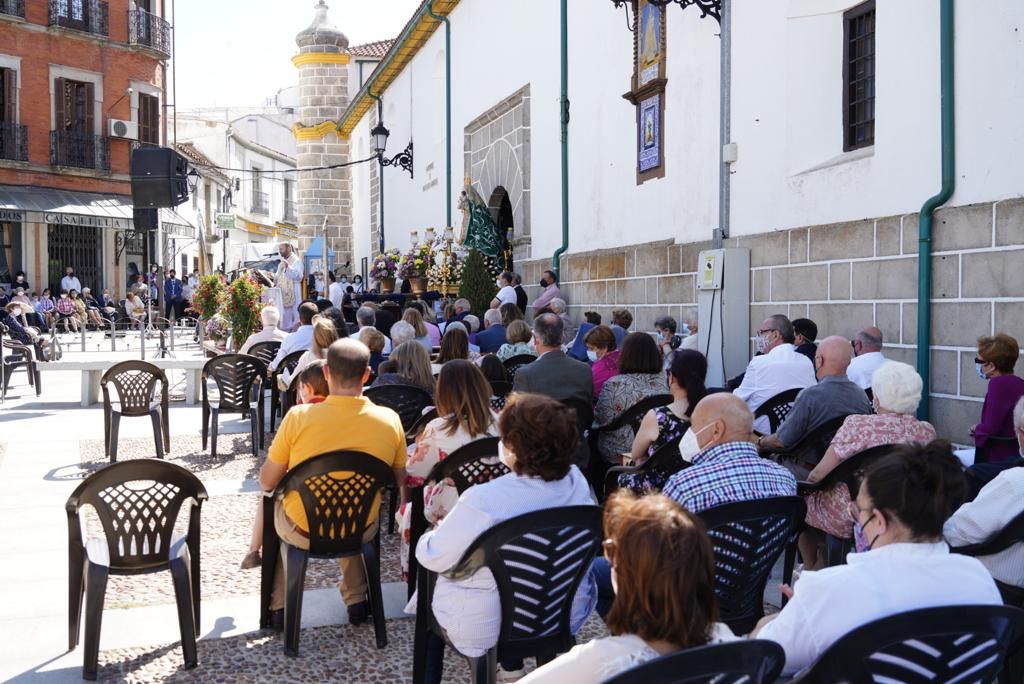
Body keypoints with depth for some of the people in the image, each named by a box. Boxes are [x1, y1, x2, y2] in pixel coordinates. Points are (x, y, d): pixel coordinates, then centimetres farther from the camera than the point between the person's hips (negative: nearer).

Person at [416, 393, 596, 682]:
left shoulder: (483, 501, -30)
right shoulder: (576, 481, -13)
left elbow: (431, 557, -16)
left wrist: (436, 532, 5)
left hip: (486, 625, -4)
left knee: (432, 581, 23)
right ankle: (510, 659, 41)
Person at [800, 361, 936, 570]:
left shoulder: (857, 425, -20)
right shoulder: (927, 431, -7)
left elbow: (818, 474, -15)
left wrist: (811, 477, 7)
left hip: (849, 520, -6)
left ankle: (811, 570, 38)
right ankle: (821, 565, 41)